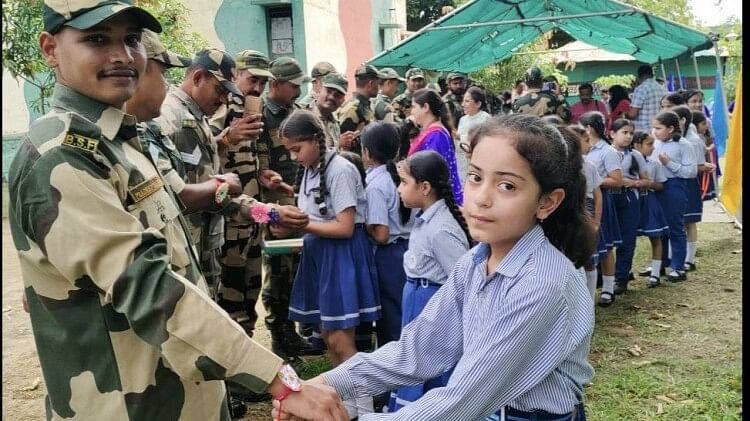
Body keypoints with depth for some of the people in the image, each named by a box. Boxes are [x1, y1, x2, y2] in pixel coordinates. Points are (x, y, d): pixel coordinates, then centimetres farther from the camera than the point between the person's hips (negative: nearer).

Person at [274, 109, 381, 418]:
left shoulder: (339, 169, -16)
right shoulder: (308, 170, 10)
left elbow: (345, 228, -19)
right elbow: (315, 216, 12)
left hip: (342, 254, -9)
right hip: (318, 253, 9)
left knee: (339, 340, -6)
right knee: (327, 334, 13)